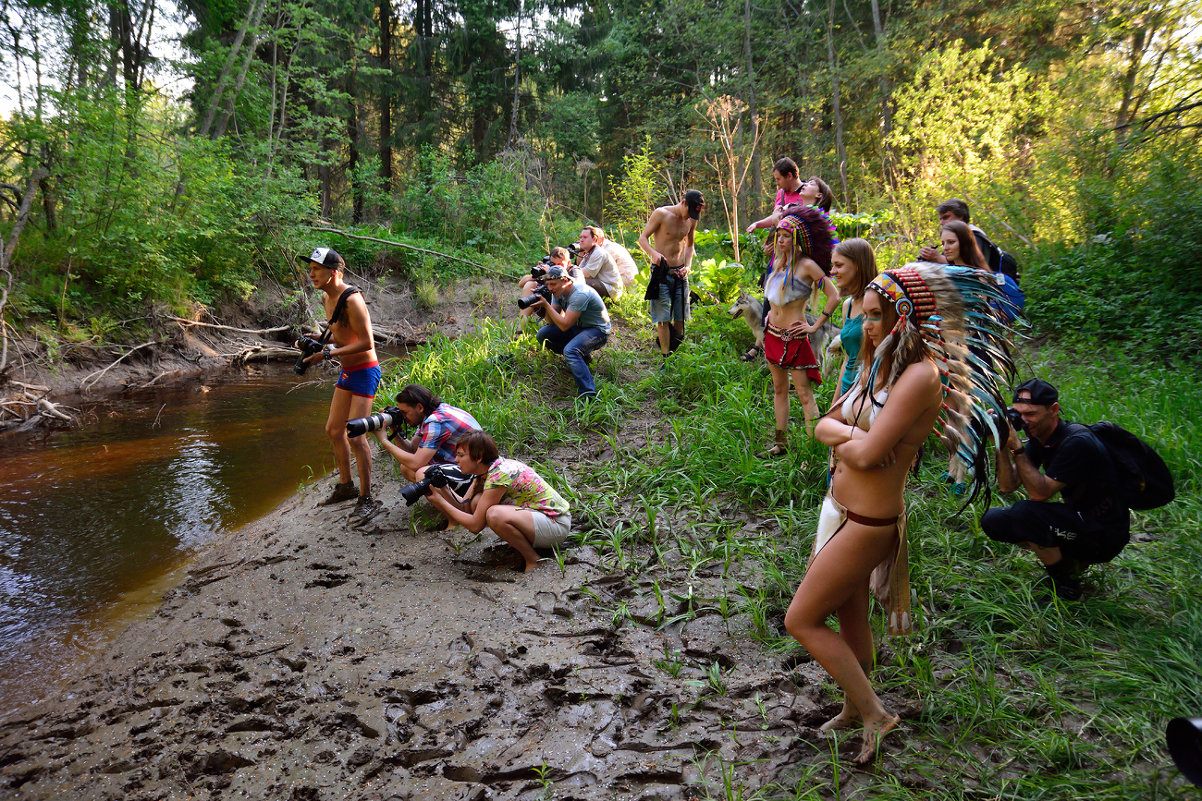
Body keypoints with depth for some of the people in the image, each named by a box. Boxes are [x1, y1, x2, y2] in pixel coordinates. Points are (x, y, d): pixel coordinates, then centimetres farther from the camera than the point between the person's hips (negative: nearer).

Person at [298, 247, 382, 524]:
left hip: (365, 371, -10)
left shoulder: (351, 300, -23)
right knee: (333, 430, 16)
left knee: (355, 436, -12)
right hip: (346, 371, 10)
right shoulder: (326, 298, 6)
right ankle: (346, 486, 33)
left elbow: (367, 342, -25)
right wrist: (318, 341, 2)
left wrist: (328, 353, -26)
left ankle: (366, 499, 0)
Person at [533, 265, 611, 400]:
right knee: (543, 334, -4)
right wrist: (543, 306, -19)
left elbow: (564, 326, -29)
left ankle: (588, 394, -40)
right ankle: (581, 355, 8)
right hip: (578, 328, 9)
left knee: (570, 350, -35)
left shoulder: (579, 294, -28)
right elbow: (551, 322, -2)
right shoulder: (558, 292, -1)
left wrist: (546, 305, -29)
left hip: (598, 330, -9)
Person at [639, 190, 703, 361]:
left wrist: (688, 266, 4)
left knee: (681, 317, 6)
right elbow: (642, 238, -8)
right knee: (663, 318, -6)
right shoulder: (661, 214, -10)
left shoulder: (692, 220, 6)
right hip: (661, 272, -5)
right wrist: (653, 253, -28)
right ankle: (665, 358, 0)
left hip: (680, 273, 5)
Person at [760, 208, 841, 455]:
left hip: (794, 337, -8)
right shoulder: (778, 262, 9)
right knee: (779, 389, 13)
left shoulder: (807, 265, -13)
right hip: (772, 333, 8)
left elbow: (834, 296, -17)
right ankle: (781, 443, 22)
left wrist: (815, 326, -13)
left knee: (804, 394, -5)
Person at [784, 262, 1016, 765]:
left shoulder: (921, 375, -21)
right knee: (849, 617, 22)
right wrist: (852, 434, -14)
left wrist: (842, 440, -5)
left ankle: (874, 713, 16)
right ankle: (854, 708, 42)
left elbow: (867, 454, -26)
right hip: (841, 507, 8)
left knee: (801, 620, 0)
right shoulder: (877, 365, 6)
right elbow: (823, 425, 6)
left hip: (869, 521, -8)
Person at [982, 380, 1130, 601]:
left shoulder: (1076, 442, -25)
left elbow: (1039, 493, -27)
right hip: (1076, 519, 9)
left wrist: (1016, 448, -30)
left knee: (1024, 513, -31)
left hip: (1103, 536, -8)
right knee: (992, 521, -2)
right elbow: (1008, 486, -5)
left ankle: (1064, 583, -8)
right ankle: (1071, 560, 9)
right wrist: (1002, 445, -18)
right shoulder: (1038, 438, 0)